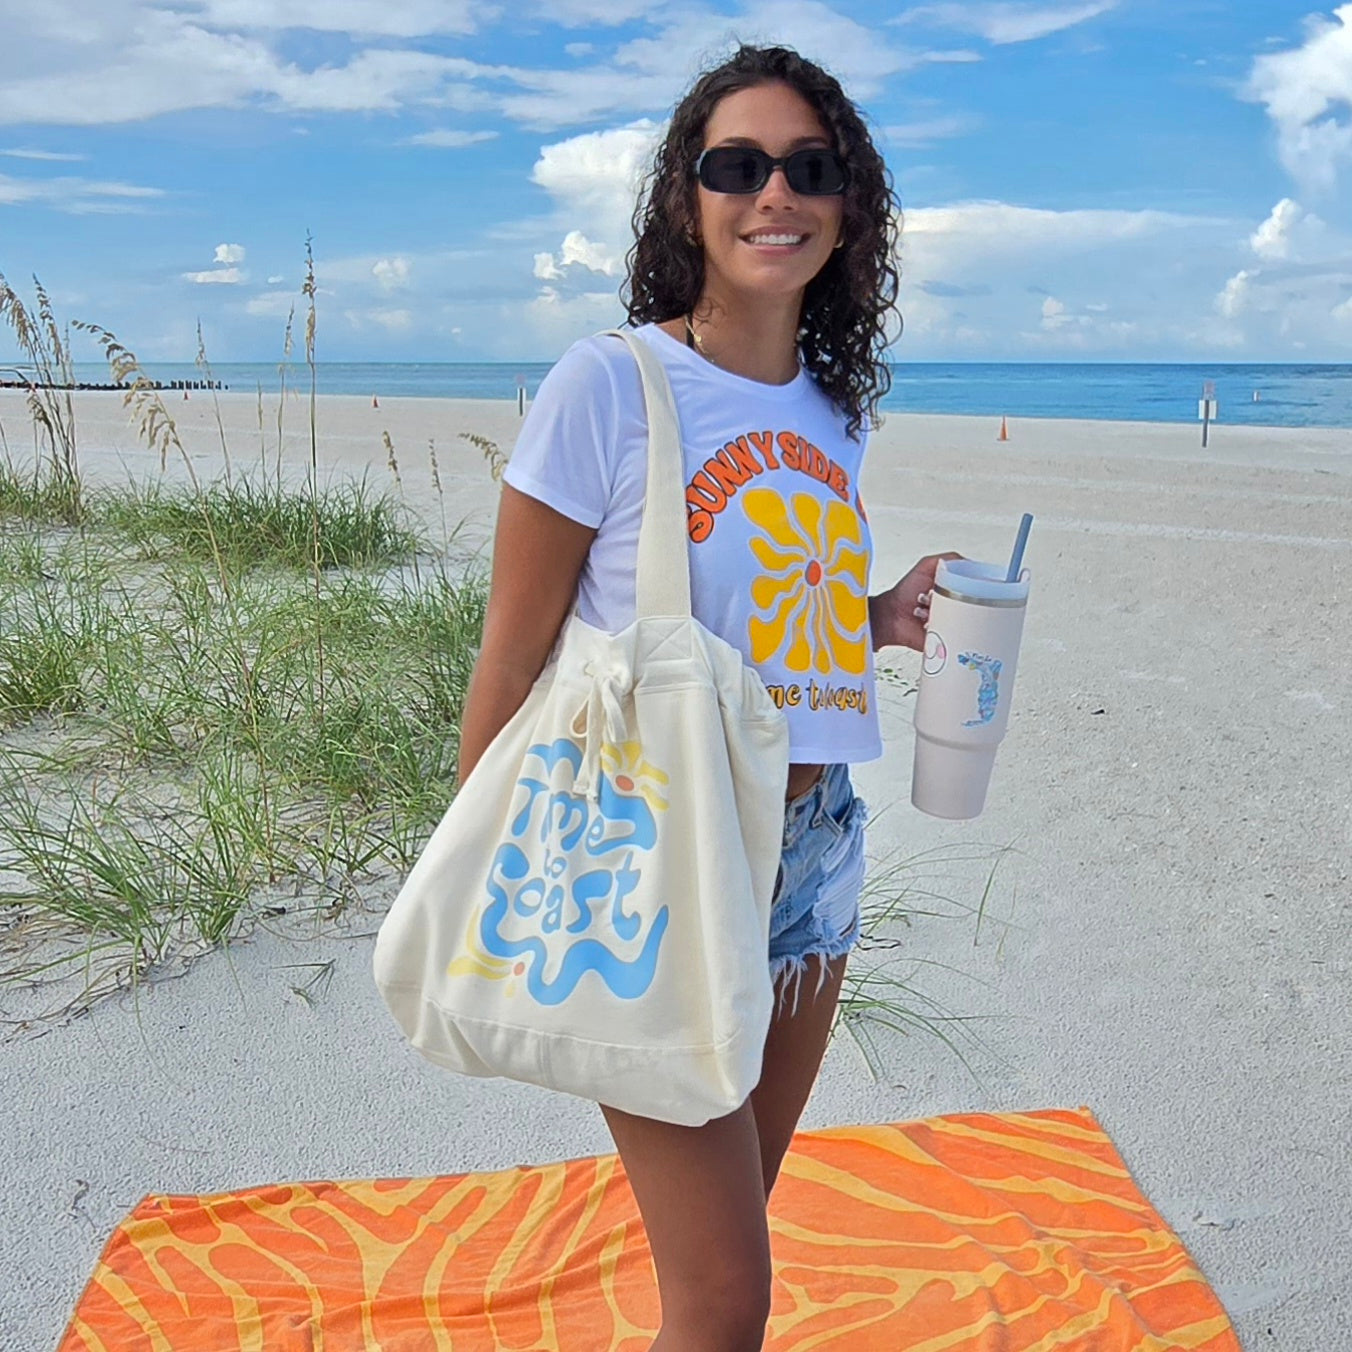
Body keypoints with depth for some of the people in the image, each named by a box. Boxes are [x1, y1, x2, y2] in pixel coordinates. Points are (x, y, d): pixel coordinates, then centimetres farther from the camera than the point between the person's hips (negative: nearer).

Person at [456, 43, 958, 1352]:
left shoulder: (833, 412, 7)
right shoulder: (607, 383, -12)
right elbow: (512, 660, -10)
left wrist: (883, 617, 0)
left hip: (812, 858, 6)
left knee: (729, 1235, 21)